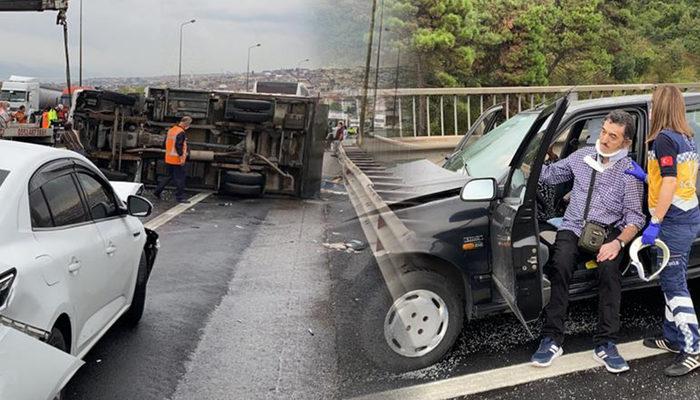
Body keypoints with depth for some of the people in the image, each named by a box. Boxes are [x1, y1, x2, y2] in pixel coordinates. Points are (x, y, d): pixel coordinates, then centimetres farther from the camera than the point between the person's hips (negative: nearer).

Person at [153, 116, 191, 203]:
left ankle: (157, 191, 21)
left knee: (169, 176, 21)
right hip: (177, 160, -9)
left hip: (168, 159, 9)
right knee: (180, 179, -1)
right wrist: (181, 156, -20)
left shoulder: (171, 130, 11)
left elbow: (166, 142, 17)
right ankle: (180, 197, 3)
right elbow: (178, 146, -24)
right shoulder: (181, 133, -17)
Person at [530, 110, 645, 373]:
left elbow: (635, 218, -3)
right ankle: (551, 339, -27)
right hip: (573, 226, 2)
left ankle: (605, 344, -24)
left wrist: (618, 243, -21)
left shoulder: (630, 172, 1)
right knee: (560, 264, -30)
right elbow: (549, 174, 23)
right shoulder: (583, 156, 12)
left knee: (609, 268, -33)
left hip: (608, 233, -1)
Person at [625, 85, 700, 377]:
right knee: (672, 281, 17)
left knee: (674, 284, -6)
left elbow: (670, 183, -20)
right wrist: (643, 176, 15)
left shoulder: (663, 139, -13)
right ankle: (673, 337, 26)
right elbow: (675, 180, 13)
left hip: (674, 221, -9)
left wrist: (654, 224, -19)